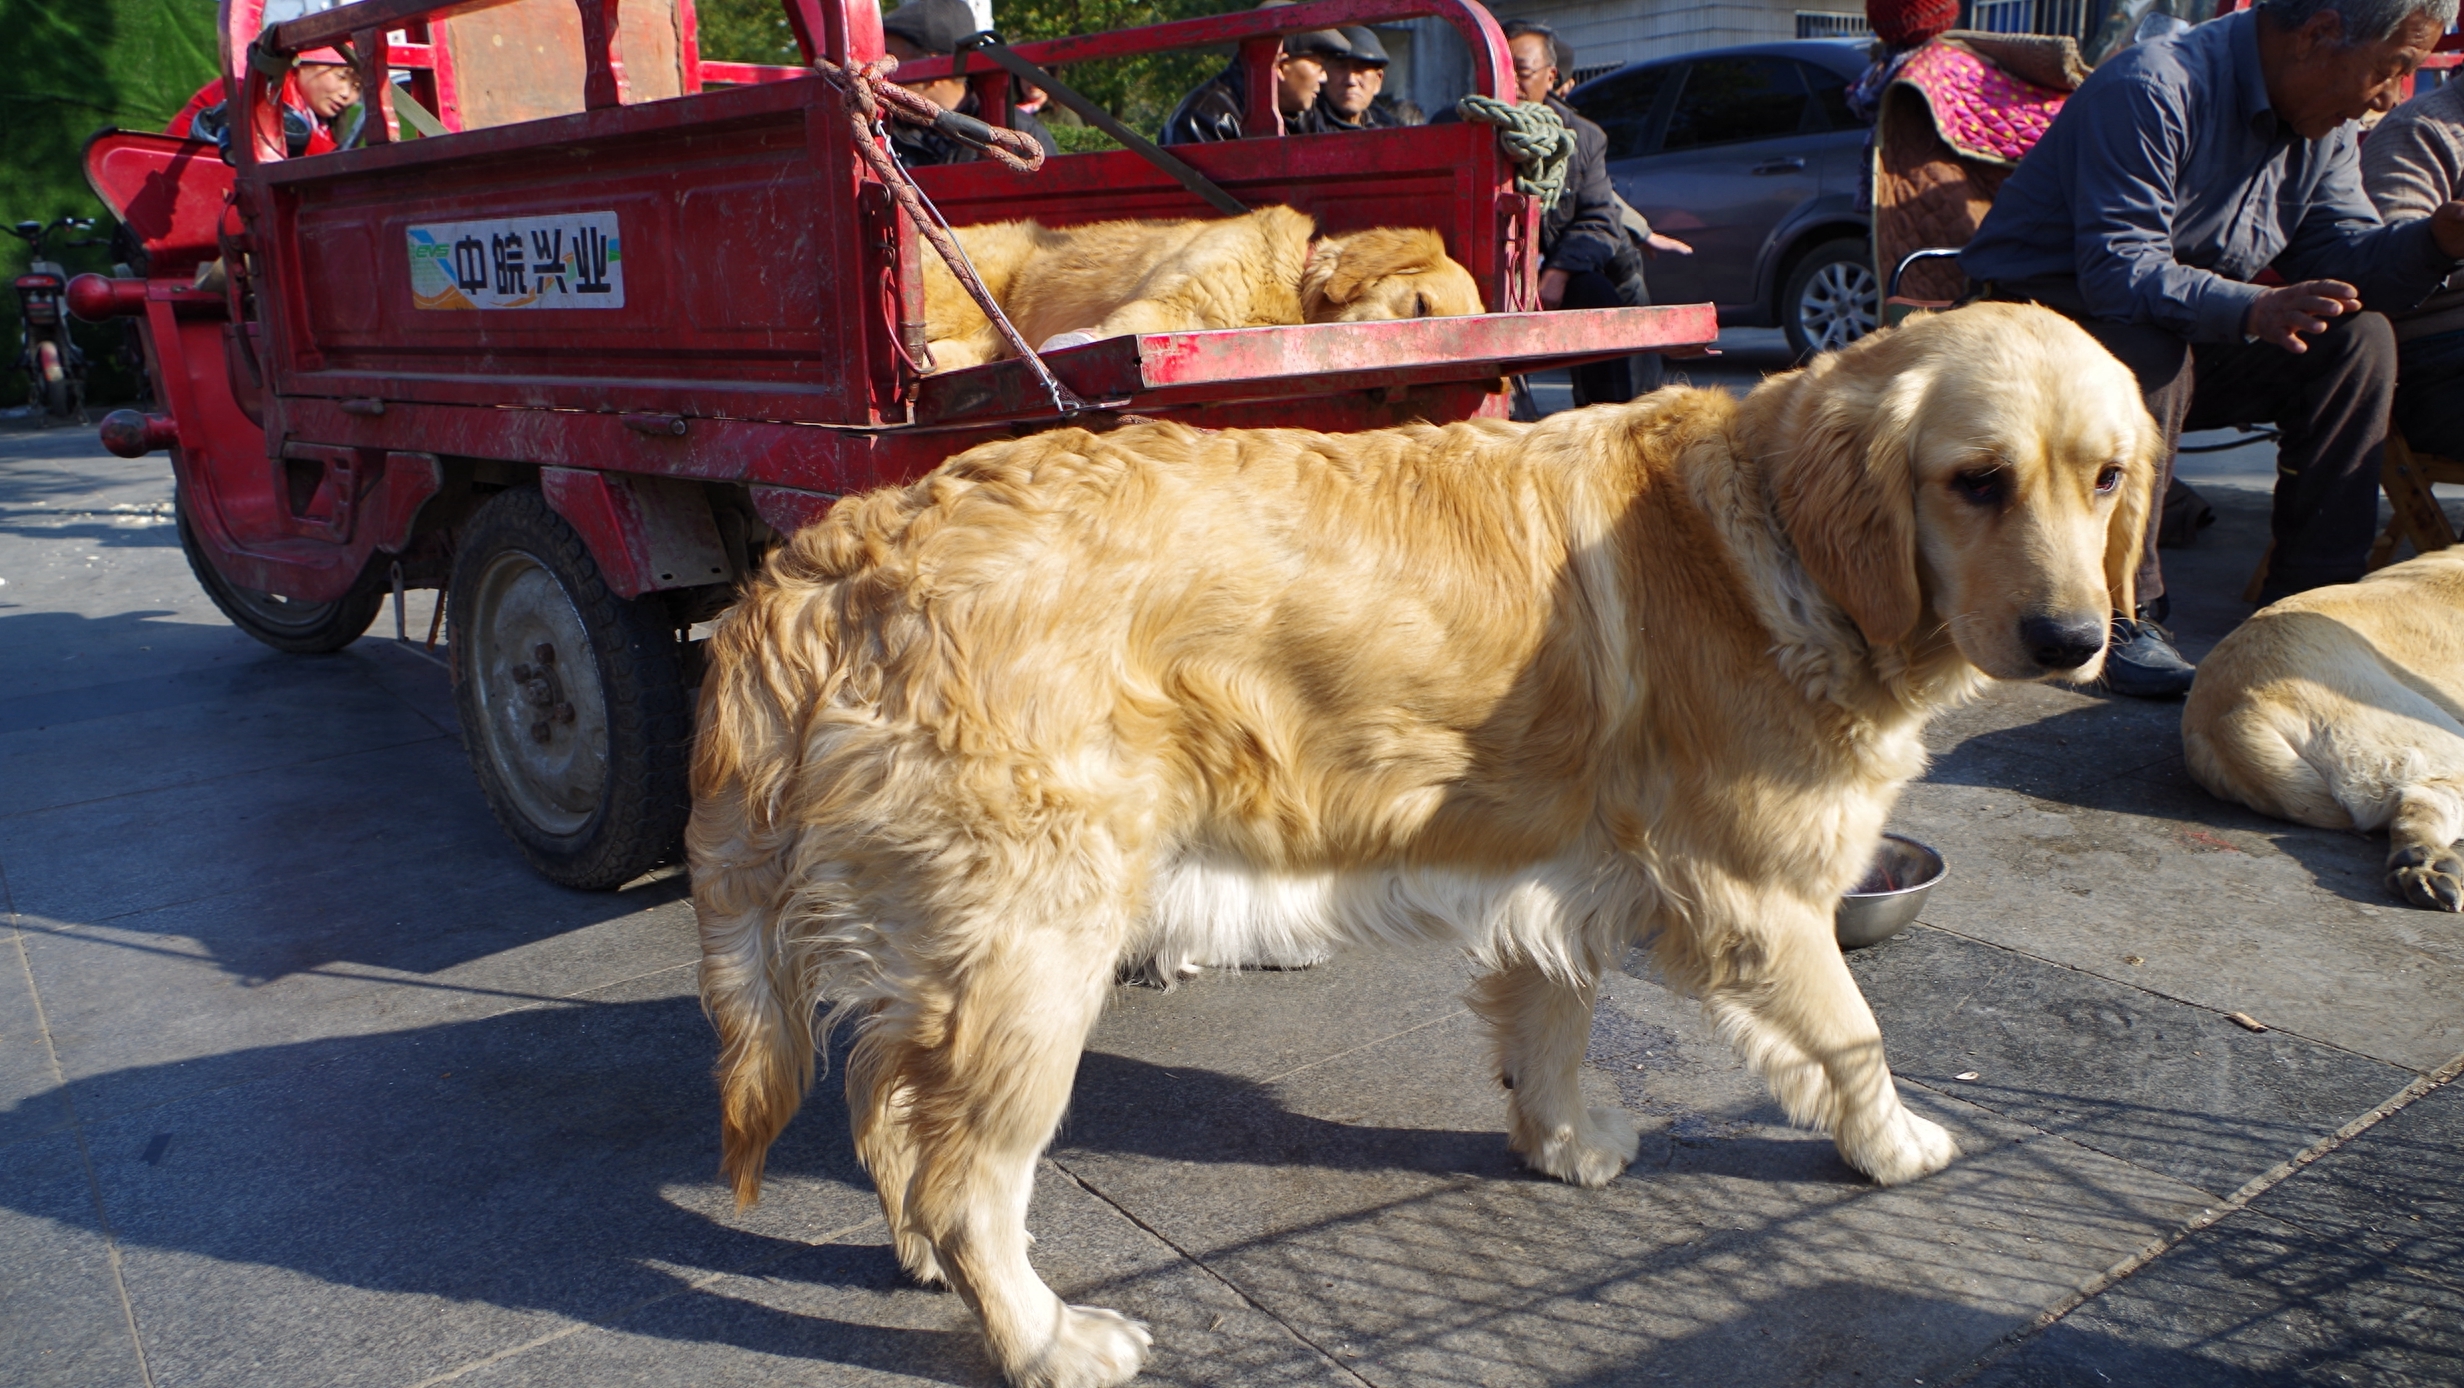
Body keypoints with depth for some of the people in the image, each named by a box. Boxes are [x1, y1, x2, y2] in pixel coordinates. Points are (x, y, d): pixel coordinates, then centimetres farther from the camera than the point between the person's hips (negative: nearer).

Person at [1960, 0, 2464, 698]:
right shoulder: (2152, 89, -22)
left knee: (2360, 339, -9)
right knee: (2145, 352, -38)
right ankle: (2123, 615, -27)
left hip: (2193, 335, 8)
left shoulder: (2325, 130, 5)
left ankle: (2308, 598, -6)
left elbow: (2346, 261, 1)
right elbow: (2117, 269, -31)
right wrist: (2253, 311, -44)